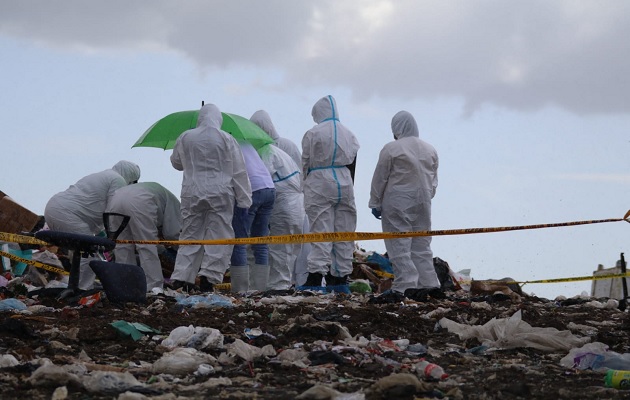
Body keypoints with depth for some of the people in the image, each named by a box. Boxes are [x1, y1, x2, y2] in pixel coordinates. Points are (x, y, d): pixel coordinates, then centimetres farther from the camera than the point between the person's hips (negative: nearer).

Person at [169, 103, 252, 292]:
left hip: (192, 193, 3)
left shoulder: (185, 138, 4)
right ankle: (209, 276, -7)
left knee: (190, 235, 8)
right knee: (218, 236, 1)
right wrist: (244, 199, 4)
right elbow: (239, 172, -1)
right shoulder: (227, 140, -2)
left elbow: (176, 163, 20)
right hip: (220, 194, -3)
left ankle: (181, 278, 2)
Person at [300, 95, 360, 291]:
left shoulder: (313, 134, -5)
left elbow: (305, 164, -1)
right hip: (344, 183, 4)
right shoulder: (349, 135, 10)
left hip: (320, 184, -4)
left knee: (321, 231, -6)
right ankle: (341, 277, 10)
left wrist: (308, 186, 13)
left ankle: (316, 275, -14)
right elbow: (352, 165, 12)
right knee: (344, 232, 7)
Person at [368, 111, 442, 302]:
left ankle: (406, 284, -11)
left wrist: (375, 203, 2)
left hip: (397, 202, -6)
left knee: (399, 245, -3)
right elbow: (434, 180, 15)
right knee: (422, 244, 13)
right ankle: (428, 283, 11)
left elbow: (379, 179, -6)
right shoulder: (430, 150, 9)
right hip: (423, 202, 6)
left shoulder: (391, 148, -10)